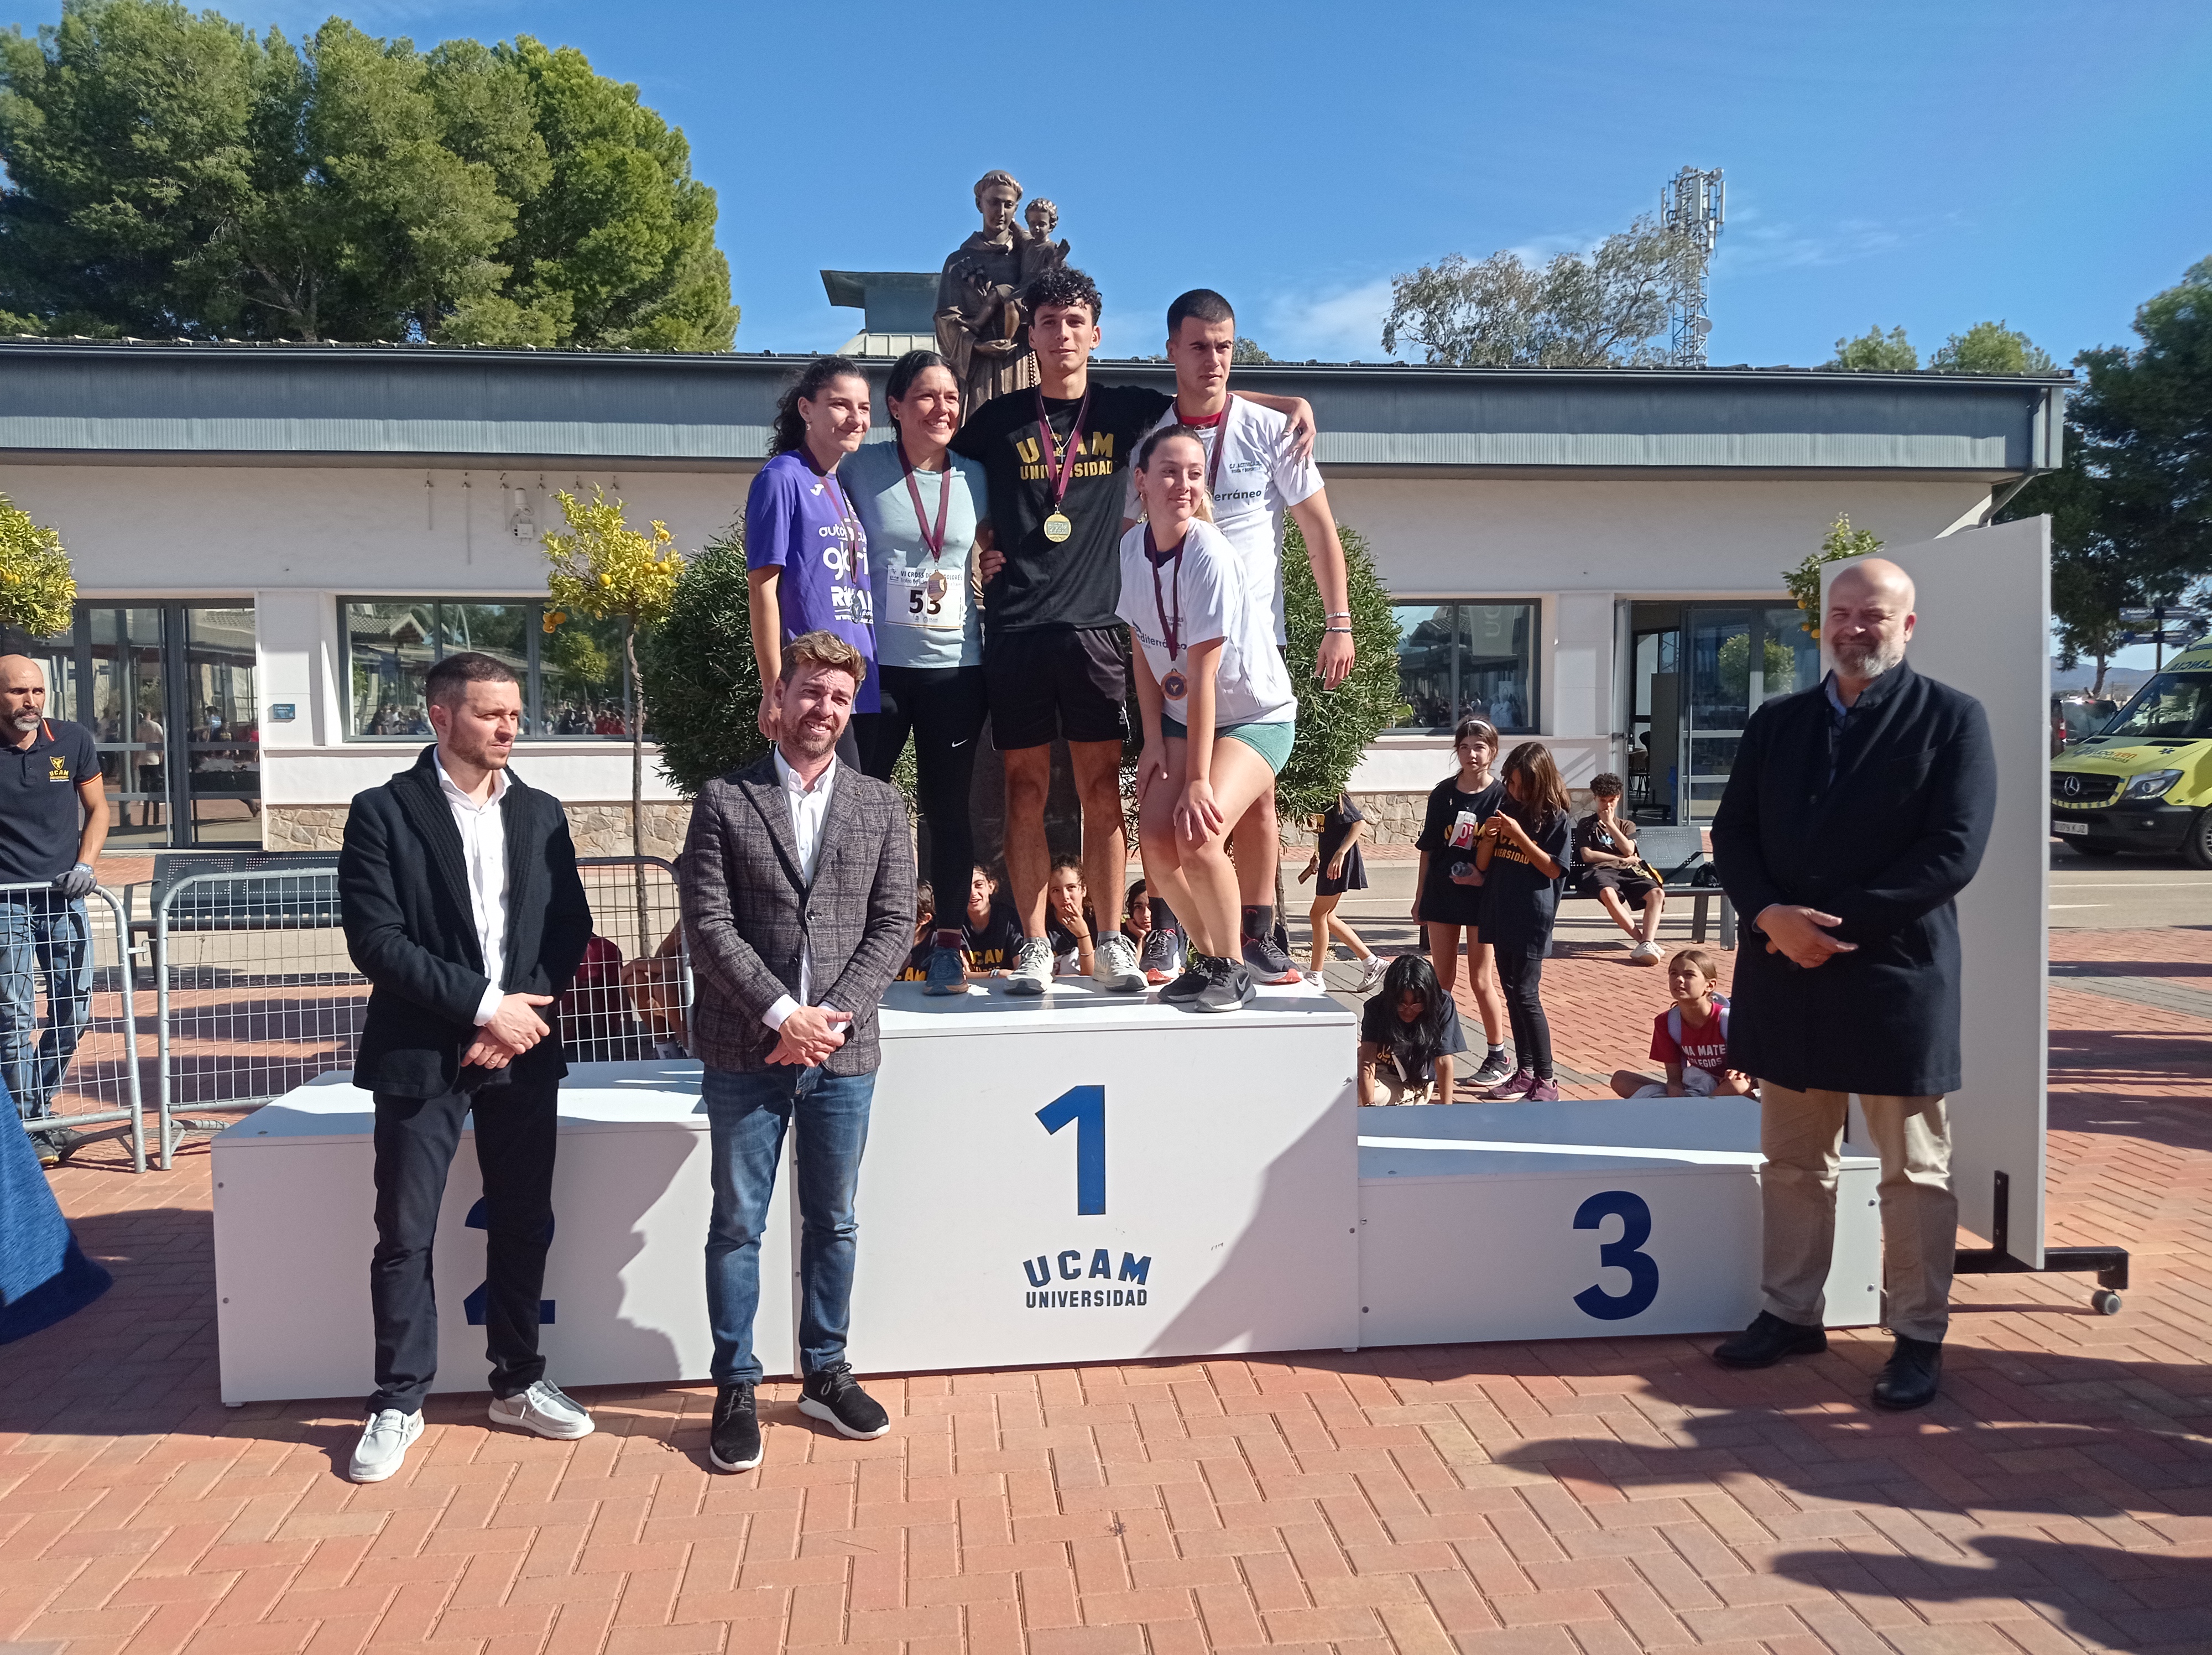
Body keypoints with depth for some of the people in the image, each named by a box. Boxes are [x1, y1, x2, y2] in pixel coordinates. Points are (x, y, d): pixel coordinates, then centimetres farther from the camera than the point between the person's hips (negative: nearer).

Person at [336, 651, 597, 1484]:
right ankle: (398, 1403, 20)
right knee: (405, 1236, 4)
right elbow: (376, 939, -12)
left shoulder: (541, 814, 8)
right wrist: (483, 1003, -16)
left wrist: (526, 1011, -9)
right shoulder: (384, 812, -4)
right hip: (421, 1054, -3)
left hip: (523, 1049, 4)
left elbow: (571, 928, 6)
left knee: (524, 1223, 11)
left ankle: (518, 1384, 26)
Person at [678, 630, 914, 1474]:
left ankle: (824, 1374, 29)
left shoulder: (880, 804, 7)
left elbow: (894, 923, 2)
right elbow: (708, 924, -6)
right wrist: (783, 1013, -14)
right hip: (745, 1052, -2)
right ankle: (736, 1389, 21)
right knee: (737, 1225, 7)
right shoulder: (724, 799, 0)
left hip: (841, 1053, 2)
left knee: (833, 1222, 13)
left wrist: (836, 1015, -10)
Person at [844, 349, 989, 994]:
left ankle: (949, 946, 14)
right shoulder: (860, 469, 0)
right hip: (877, 665, -2)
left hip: (956, 668, 2)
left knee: (949, 809, 5)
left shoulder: (975, 478, 7)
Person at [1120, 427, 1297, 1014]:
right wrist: (1154, 740, -2)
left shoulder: (1208, 556, -24)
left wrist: (1197, 780, -25)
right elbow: (1143, 647, 4)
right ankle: (1206, 956, 15)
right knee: (1156, 838, -9)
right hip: (1182, 716, 6)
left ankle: (1233, 969, -4)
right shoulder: (1133, 546, -5)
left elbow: (1202, 675, -26)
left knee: (1199, 832, -25)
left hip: (1256, 717, -6)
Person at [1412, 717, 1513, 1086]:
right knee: (1441, 980, 9)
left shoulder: (1501, 796, -6)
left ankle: (1498, 1057, 16)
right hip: (1441, 895, 3)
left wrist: (1485, 876, -20)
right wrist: (1419, 899, 8)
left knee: (1481, 981, 2)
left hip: (1482, 897, -3)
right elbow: (1428, 850, 8)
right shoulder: (1443, 793, 3)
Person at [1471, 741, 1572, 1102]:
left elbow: (1553, 869, -11)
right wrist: (1488, 838, -10)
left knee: (1527, 995, -8)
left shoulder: (1555, 817, -7)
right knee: (1512, 995, 10)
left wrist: (1518, 834, -17)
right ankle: (1524, 1072, 19)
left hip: (1532, 919, -6)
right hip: (1500, 914, 6)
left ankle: (1545, 1080, -1)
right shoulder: (1503, 810, 8)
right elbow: (1482, 865, 11)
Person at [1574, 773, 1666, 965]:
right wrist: (1622, 858, 3)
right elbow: (1587, 856, 2)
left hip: (1628, 871, 4)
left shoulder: (1627, 826, 26)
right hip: (1599, 871, -3)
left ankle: (1647, 944, -44)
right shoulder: (1585, 825, 17)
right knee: (1608, 893, -42)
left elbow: (1629, 850, 4)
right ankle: (1643, 940, -42)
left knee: (1657, 893, -30)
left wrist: (1610, 823, 2)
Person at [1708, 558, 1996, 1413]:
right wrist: (1772, 916, -12)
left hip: (1896, 972, -4)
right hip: (1786, 973, 5)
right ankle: (1791, 1312, 27)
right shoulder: (1776, 722, 11)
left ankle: (1920, 1337, 19)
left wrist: (1837, 924, -16)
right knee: (1793, 1162, 14)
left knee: (1914, 1170, 6)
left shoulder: (1952, 718, -3)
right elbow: (1732, 833, 7)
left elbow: (1953, 852, -12)